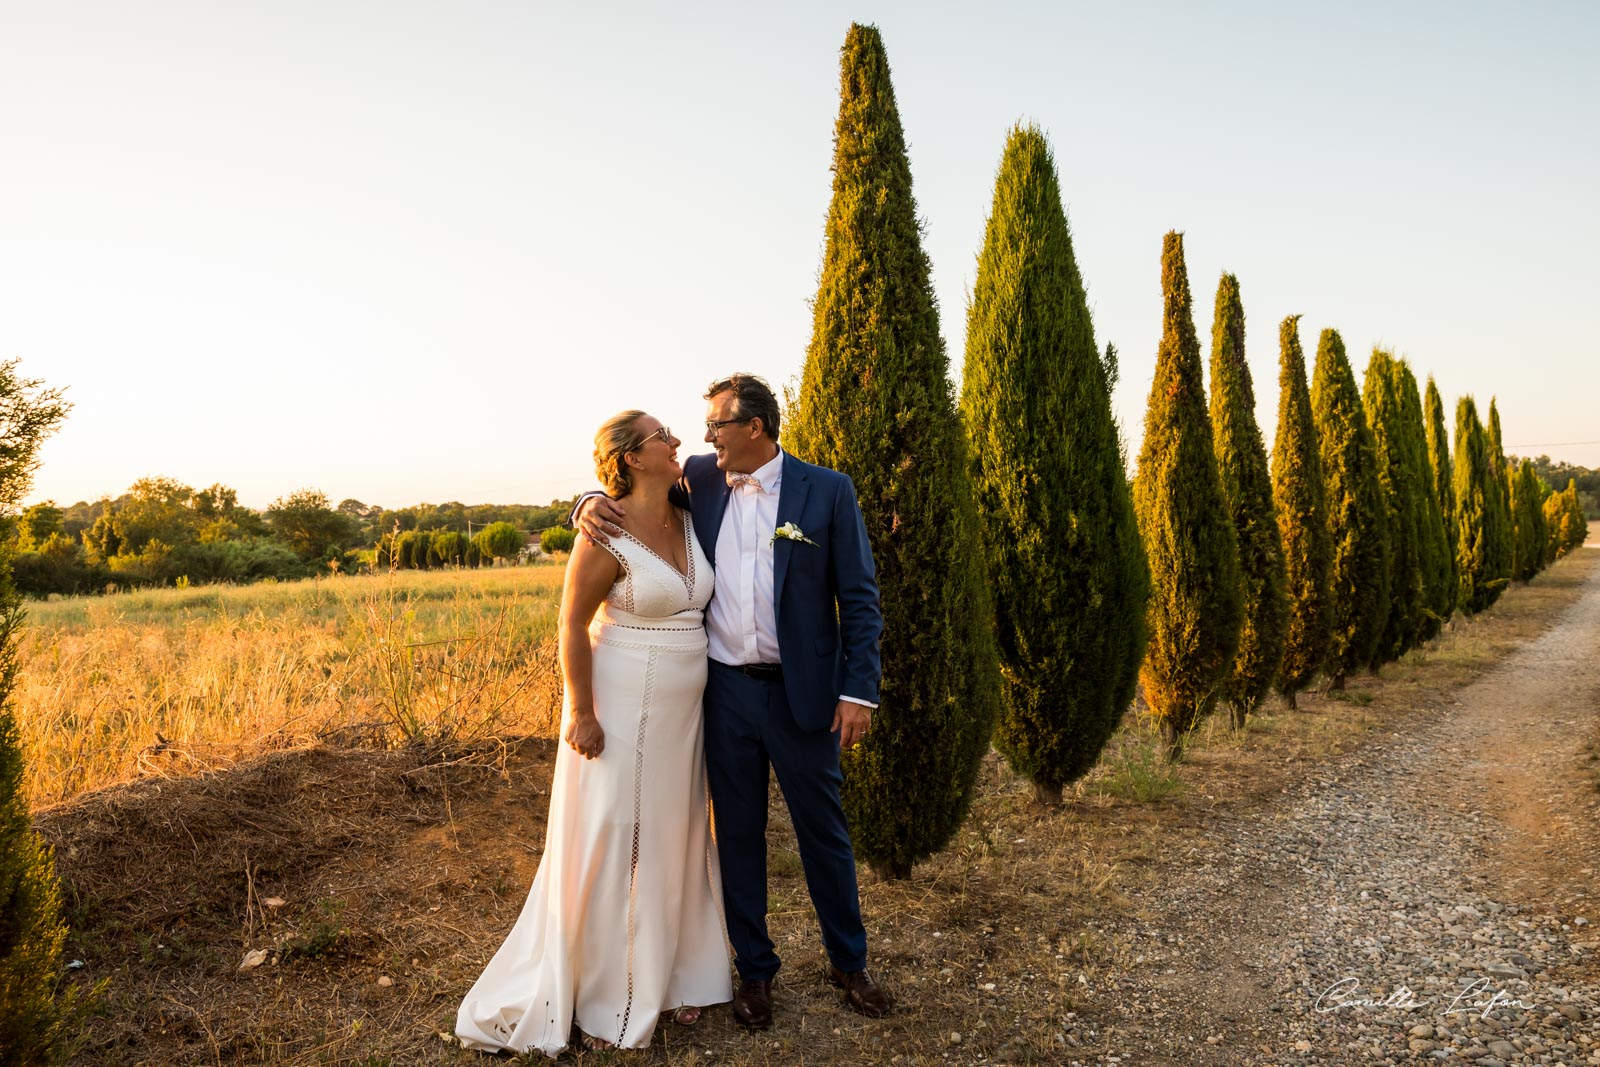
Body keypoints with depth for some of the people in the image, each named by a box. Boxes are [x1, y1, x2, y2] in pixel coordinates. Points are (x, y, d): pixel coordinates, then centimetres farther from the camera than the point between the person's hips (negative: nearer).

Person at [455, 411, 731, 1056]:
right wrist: (582, 713, -16)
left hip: (681, 712, 7)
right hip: (621, 712, -7)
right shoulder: (606, 536, -16)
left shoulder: (687, 519, 4)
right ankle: (604, 998, 20)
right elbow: (572, 627, -14)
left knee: (674, 840, 15)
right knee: (610, 849, 3)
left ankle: (668, 975, 32)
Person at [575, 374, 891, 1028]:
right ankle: (754, 968, 31)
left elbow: (859, 597, -4)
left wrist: (858, 690, -9)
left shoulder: (827, 491, -6)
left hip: (800, 693, -2)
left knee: (823, 830, 11)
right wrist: (592, 504, -8)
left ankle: (848, 961, 32)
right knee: (737, 834, 12)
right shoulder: (700, 480, 2)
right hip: (725, 690, 3)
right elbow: (637, 486, 16)